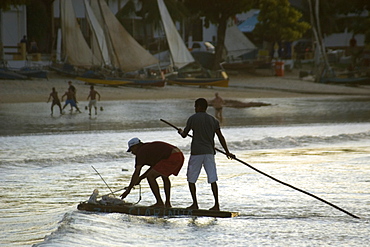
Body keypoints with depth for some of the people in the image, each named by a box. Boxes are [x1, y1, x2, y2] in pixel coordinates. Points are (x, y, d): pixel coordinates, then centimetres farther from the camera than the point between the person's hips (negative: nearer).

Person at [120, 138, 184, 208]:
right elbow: (154, 167, 36)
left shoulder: (141, 152, 2)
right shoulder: (149, 147, 29)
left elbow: (136, 173, 0)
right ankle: (168, 204, 30)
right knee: (164, 176, 32)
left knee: (150, 177, -2)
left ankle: (160, 203, -1)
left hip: (171, 158, -10)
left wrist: (128, 190, 6)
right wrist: (140, 178, 34)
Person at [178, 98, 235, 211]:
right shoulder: (213, 120, 8)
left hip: (196, 152, -3)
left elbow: (184, 135, 7)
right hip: (209, 152, 3)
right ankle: (216, 205, -2)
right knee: (212, 179, 3)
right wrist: (227, 152, 9)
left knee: (191, 179, 8)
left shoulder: (192, 119, -2)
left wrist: (181, 132, 30)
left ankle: (195, 204, 4)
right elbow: (220, 137, 4)